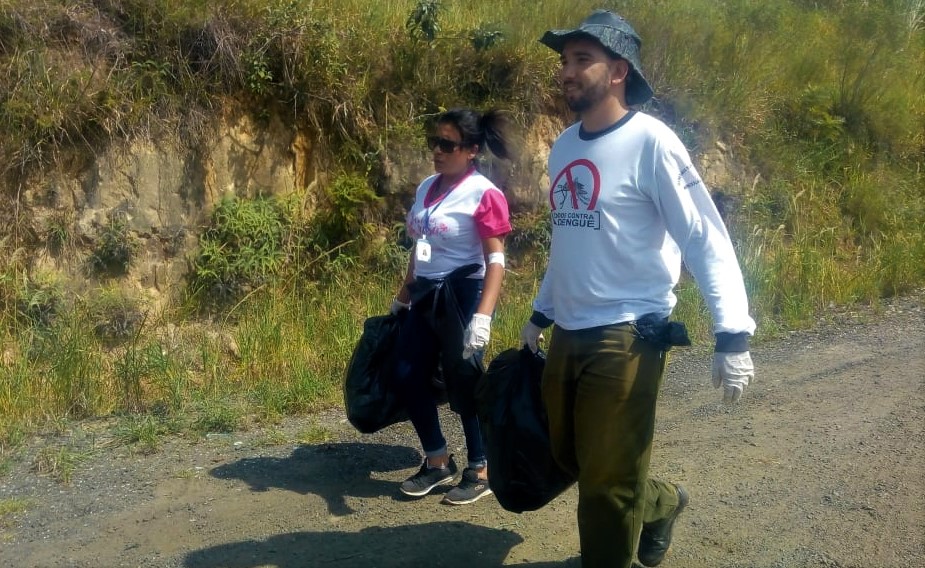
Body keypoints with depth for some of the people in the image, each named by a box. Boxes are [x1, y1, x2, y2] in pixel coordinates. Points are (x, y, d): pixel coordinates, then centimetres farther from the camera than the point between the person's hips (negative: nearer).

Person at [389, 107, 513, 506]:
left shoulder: (483, 194, -13)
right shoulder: (426, 188, 10)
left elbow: (495, 261, -18)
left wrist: (483, 316, -28)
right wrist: (403, 296, 24)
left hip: (462, 296, -8)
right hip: (425, 296, 8)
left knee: (463, 383, 1)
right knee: (407, 377, 7)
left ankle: (480, 471, 21)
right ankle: (438, 462, 25)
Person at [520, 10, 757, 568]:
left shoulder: (649, 141, -12)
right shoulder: (565, 145, 9)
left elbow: (706, 239, -14)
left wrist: (733, 336, -21)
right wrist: (540, 313, 25)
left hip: (627, 339, -7)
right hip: (568, 337, 8)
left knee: (607, 481, 2)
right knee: (573, 458, 19)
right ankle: (661, 503, 45)